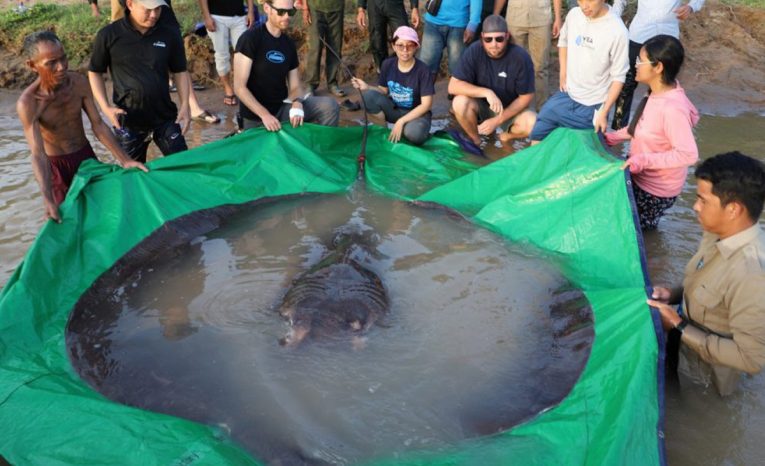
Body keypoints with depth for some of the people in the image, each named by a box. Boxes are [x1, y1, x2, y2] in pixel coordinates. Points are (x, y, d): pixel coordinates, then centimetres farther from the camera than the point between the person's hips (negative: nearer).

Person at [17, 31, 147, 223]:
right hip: (55, 164, -3)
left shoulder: (79, 82, -17)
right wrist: (47, 200, -44)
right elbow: (38, 154, -32)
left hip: (85, 154, 3)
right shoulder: (27, 103, -27)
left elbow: (98, 125, -11)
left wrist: (124, 160, -19)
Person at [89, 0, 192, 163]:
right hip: (128, 121, -1)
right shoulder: (108, 35, -8)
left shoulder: (170, 34, -4)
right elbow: (95, 72, 3)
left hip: (165, 117, 1)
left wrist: (185, 105, -4)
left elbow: (180, 71, 7)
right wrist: (105, 106, -8)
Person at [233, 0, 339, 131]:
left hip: (282, 108, 5)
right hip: (256, 116, -5)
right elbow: (239, 87, -17)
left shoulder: (289, 44, 6)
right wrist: (265, 115, -27)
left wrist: (297, 103, -18)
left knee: (330, 105, -13)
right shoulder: (250, 38, -12)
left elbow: (295, 86, 6)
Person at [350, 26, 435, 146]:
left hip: (416, 113, -3)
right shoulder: (388, 64, -6)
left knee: (414, 134, -38)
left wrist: (401, 121, -23)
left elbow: (426, 104, -18)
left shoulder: (423, 70, -18)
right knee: (368, 95, -23)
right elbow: (383, 90, 6)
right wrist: (367, 87, -17)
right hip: (394, 109, 3)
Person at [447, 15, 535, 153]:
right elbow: (453, 86, -22)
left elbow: (526, 97, -14)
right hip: (482, 106, 0)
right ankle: (475, 140, -4)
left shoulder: (521, 57, -20)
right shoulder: (474, 51, -19)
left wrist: (497, 121, -20)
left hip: (511, 109, 0)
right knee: (460, 102, -31)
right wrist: (486, 92, -35)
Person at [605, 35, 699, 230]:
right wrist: (616, 137, 4)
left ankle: (646, 220, 22)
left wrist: (644, 160, -32)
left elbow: (689, 154, -33)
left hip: (655, 189, -8)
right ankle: (641, 217, 28)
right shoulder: (660, 91, -6)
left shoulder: (673, 108, -33)